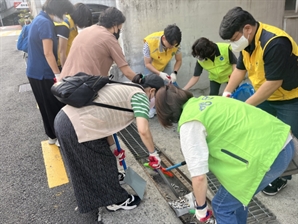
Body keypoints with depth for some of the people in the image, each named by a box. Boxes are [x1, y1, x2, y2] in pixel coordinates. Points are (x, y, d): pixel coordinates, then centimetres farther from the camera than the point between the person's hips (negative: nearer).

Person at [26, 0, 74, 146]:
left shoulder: (39, 19, 14)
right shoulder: (45, 22, -18)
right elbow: (48, 53, -21)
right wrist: (58, 75, -19)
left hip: (35, 72, 10)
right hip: (44, 74, -10)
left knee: (46, 107, 17)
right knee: (57, 107, 3)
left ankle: (52, 135, 29)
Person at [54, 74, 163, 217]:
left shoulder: (123, 88, 22)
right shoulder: (140, 96, -3)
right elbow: (143, 130, -18)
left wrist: (112, 146, 30)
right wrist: (153, 154, -1)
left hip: (65, 118, 9)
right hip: (76, 128, -9)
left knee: (90, 162, 27)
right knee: (103, 163, 12)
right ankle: (115, 201, 32)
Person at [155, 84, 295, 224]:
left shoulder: (190, 123, -12)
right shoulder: (202, 101, 13)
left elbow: (199, 176, -12)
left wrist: (200, 207, 7)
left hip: (267, 155, -9)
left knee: (221, 206, 12)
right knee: (236, 194, 29)